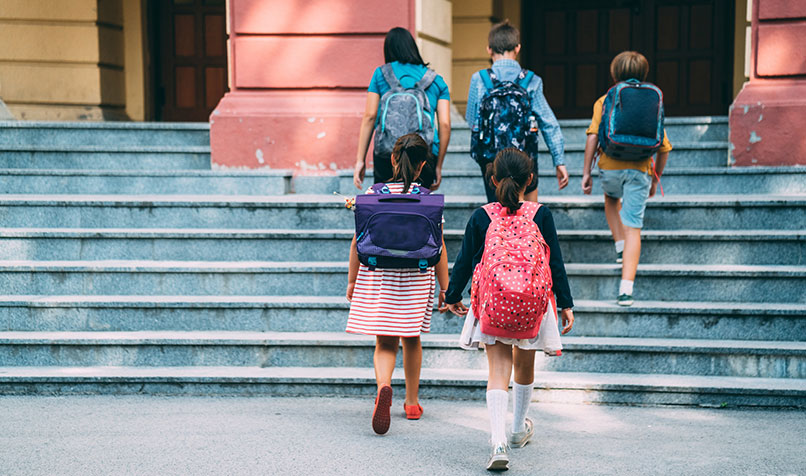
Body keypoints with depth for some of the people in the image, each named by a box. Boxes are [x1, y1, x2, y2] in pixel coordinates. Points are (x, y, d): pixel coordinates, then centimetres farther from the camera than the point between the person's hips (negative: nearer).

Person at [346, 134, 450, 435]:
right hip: (416, 279, 0)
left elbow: (358, 242, 0)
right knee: (411, 339, 17)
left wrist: (352, 280, 11)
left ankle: (384, 386, -28)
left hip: (377, 276, 0)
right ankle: (412, 403, 29)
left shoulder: (373, 195, -3)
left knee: (385, 342, 2)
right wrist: (444, 287, 7)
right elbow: (438, 247, -3)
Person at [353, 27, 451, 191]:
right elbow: (445, 124, 8)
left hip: (386, 152, -1)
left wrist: (360, 159, 8)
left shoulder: (381, 74, 11)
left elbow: (369, 117, 6)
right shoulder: (437, 80, 15)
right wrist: (438, 166, 14)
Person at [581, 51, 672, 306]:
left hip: (611, 166, 0)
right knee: (633, 227, 0)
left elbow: (593, 136, -4)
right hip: (640, 169, 0)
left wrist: (586, 172, 0)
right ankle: (626, 289, -7)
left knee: (612, 198, 35)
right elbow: (664, 147, 9)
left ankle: (621, 247, 23)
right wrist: (655, 180, 20)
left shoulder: (604, 101, 7)